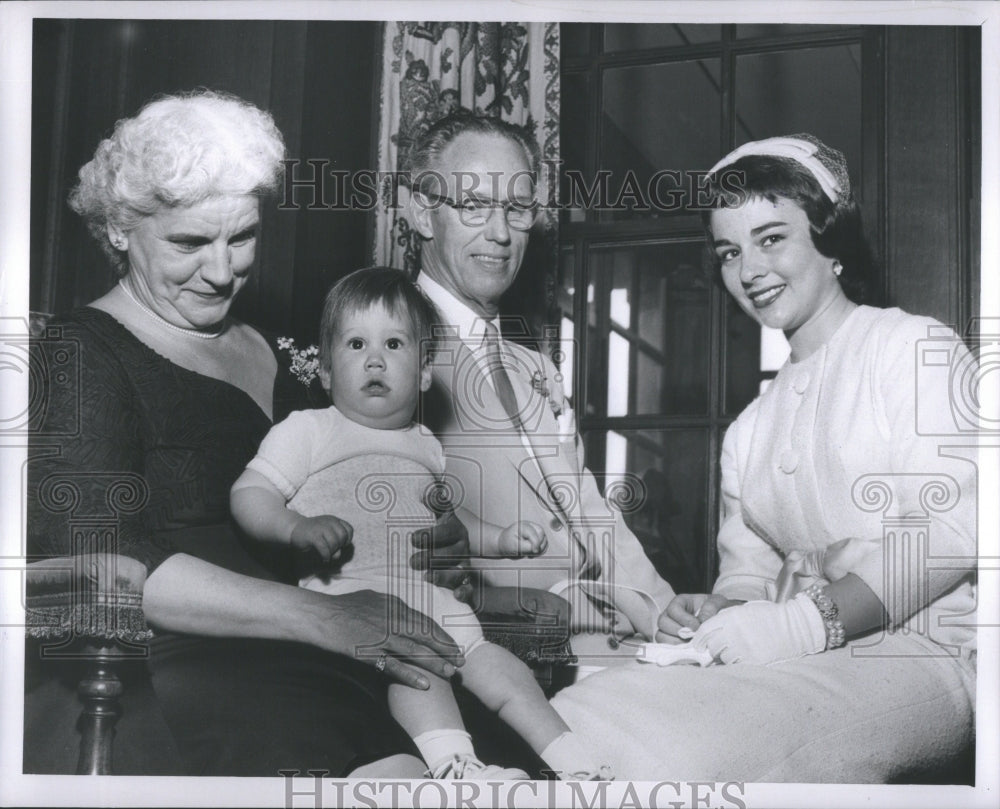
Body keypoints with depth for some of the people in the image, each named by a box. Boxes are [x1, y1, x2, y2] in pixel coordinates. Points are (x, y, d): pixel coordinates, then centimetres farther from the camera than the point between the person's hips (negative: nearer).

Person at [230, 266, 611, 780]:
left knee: (487, 656, -14)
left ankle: (572, 762, -13)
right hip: (350, 593, -6)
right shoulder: (307, 431, 7)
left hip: (428, 593, 6)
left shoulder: (425, 447, 24)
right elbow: (247, 497, -2)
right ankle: (453, 765, -49)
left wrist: (498, 541, 20)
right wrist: (299, 528, -22)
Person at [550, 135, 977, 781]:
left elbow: (955, 524, -11)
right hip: (812, 657, 6)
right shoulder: (749, 431, 23)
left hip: (925, 654, -5)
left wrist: (813, 620, -21)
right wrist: (719, 609, -5)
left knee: (682, 745, -32)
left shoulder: (911, 347, 2)